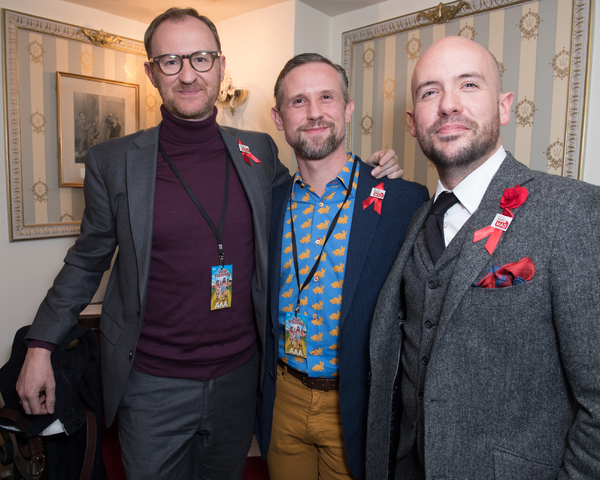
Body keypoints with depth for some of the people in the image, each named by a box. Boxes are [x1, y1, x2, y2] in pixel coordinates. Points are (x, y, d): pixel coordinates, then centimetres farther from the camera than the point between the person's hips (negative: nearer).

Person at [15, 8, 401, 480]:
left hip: (240, 376, 2)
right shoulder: (113, 162, -5)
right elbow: (87, 261, 4)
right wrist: (41, 345, 2)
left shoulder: (260, 152, -1)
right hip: (152, 385, -1)